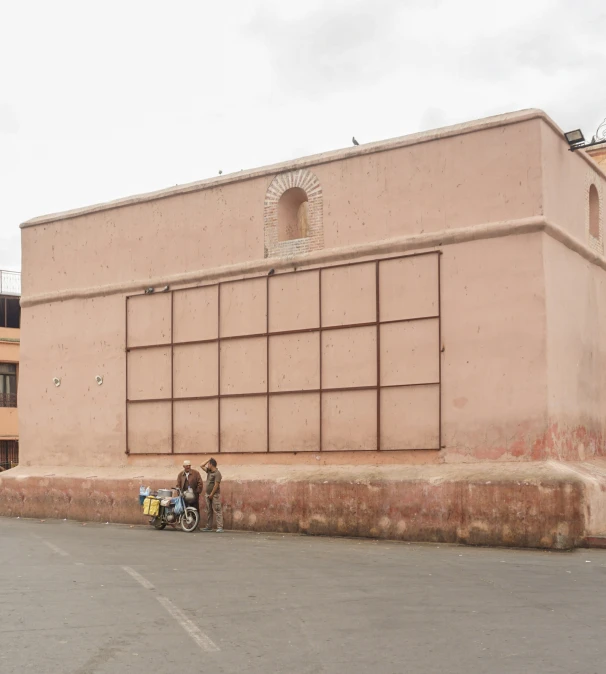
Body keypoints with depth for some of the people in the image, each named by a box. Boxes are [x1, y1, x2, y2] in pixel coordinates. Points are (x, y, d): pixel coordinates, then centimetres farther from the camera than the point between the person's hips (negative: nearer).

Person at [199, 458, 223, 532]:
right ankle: (209, 527, 18)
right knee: (208, 511, 12)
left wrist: (211, 494, -18)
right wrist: (208, 460, 10)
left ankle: (220, 527, -16)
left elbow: (216, 485, -19)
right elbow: (201, 466, 22)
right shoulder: (209, 471, 12)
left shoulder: (217, 473, -14)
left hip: (215, 495, -9)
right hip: (208, 494, 9)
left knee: (217, 511, -11)